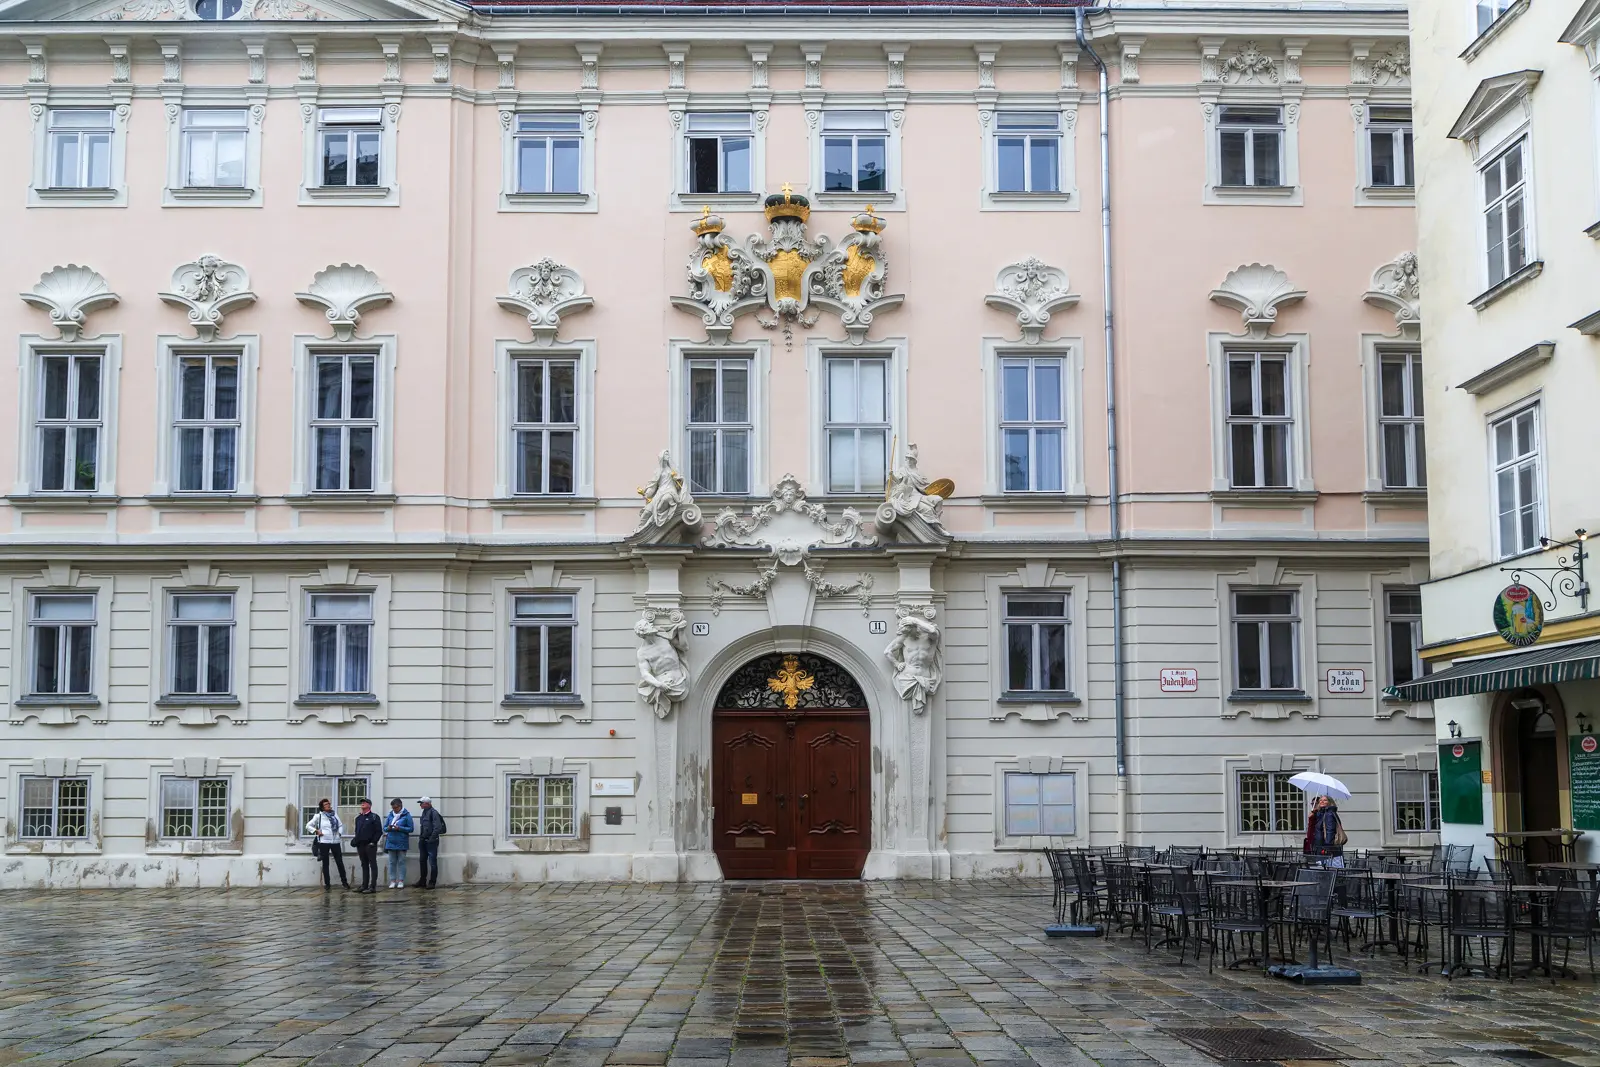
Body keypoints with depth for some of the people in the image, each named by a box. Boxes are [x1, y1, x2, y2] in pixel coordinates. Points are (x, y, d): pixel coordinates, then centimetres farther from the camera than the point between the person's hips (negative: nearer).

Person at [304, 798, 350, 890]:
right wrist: (316, 831, -6)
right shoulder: (318, 816, 1)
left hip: (335, 841, 2)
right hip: (324, 842, -2)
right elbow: (308, 826, 4)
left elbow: (340, 825, 18)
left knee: (340, 862, 1)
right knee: (325, 863, 6)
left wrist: (340, 833, 2)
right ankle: (327, 883, 11)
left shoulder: (335, 814, 9)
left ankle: (344, 881, 9)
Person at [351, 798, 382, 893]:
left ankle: (373, 886, -6)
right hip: (360, 845, 7)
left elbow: (379, 831, -7)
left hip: (370, 845, -7)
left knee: (373, 865, -4)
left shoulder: (374, 817, -3)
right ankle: (364, 885, 14)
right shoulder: (358, 818, 17)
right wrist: (356, 842, 13)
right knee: (364, 866, 11)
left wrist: (373, 842, -13)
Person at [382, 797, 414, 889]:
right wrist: (388, 828, -12)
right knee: (392, 862, 5)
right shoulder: (390, 815, 7)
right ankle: (393, 881, 10)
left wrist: (400, 828, -18)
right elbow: (384, 828, 11)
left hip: (402, 843, -3)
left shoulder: (406, 815, -4)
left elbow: (411, 828, -6)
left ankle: (401, 881, 6)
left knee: (401, 862, 2)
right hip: (391, 842, 3)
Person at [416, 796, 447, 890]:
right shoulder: (424, 812, 14)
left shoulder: (433, 812, -14)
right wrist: (421, 838, 16)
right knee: (422, 861, 15)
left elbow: (437, 827, -20)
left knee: (432, 862, -4)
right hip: (423, 841, 10)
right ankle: (422, 881, 24)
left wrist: (432, 839, -20)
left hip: (431, 841, -10)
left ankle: (432, 882, -1)